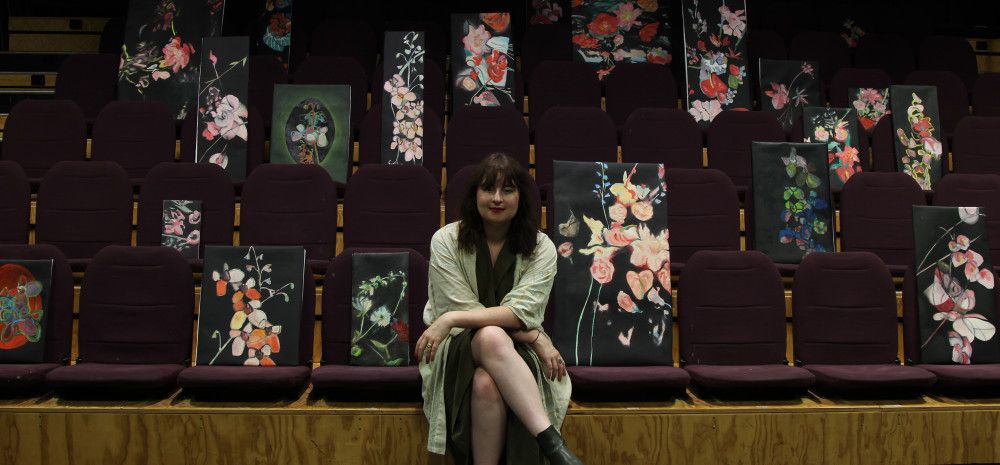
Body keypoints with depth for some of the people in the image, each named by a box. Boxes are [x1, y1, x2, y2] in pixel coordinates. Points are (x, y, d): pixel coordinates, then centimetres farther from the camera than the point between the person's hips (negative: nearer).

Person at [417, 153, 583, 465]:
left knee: (486, 384, -38)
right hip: (459, 349, 0)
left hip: (513, 356, 1)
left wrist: (452, 319, -26)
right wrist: (537, 339, -16)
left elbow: (520, 312, -14)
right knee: (491, 337, -38)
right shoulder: (446, 240, -4)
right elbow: (465, 309, -10)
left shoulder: (541, 249, -2)